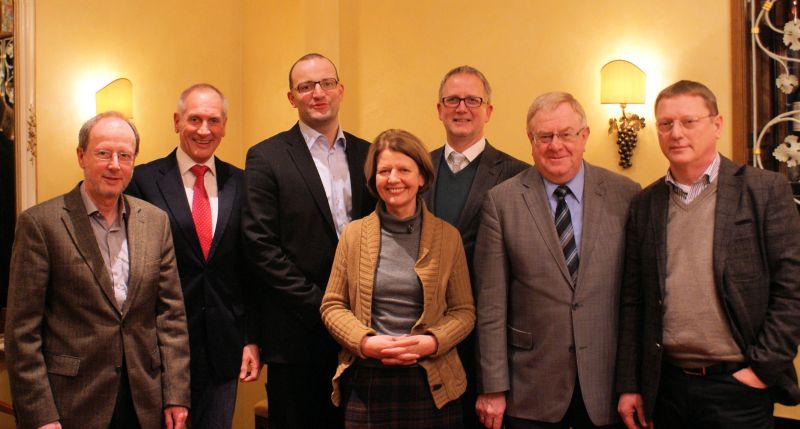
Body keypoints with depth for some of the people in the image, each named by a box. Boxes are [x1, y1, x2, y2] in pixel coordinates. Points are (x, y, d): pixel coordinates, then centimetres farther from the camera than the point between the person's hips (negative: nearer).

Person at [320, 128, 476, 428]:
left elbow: (464, 311, 4)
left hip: (430, 382, 0)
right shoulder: (353, 234, 4)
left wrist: (432, 342, -13)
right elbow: (332, 305, 5)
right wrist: (365, 342, -11)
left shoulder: (447, 237, 2)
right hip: (366, 381, 1)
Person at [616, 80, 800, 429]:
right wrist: (628, 385, 6)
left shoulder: (767, 190, -3)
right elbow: (633, 302, 7)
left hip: (738, 385, -3)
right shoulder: (645, 204, 6)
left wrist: (763, 367, -10)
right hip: (667, 384, 3)